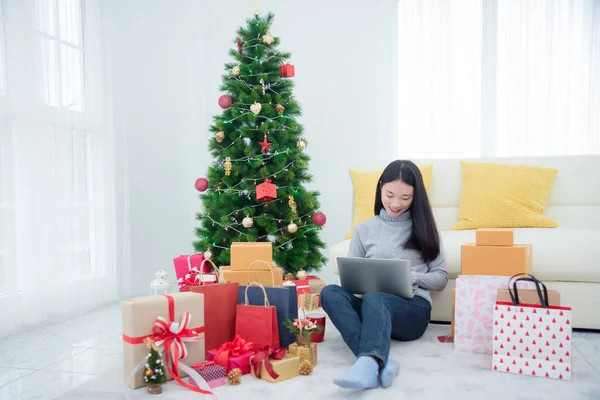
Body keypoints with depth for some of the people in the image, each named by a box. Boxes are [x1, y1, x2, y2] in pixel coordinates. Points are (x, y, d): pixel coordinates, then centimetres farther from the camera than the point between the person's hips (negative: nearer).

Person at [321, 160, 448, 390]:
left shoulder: (423, 227, 12)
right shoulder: (364, 229, 15)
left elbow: (441, 277, 10)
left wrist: (413, 278, -10)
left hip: (413, 308, -2)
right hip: (372, 306, 2)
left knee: (373, 298, -36)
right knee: (330, 292, -29)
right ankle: (379, 362, -46)